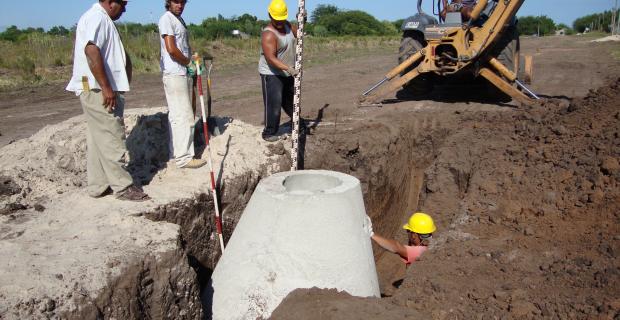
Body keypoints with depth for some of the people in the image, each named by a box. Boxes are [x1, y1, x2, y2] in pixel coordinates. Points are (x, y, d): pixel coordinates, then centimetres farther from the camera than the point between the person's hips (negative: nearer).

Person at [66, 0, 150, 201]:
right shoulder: (98, 17, -12)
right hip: (97, 89, -11)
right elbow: (91, 50, -25)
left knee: (97, 138, 12)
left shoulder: (101, 19, 20)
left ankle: (98, 186, 18)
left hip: (96, 90, 11)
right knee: (112, 137, -7)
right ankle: (123, 186, -1)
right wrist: (106, 87, -26)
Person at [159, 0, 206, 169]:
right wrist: (189, 63, -7)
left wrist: (193, 59, 11)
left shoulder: (179, 19, 18)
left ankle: (176, 152, 20)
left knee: (177, 116, 12)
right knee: (183, 116, -9)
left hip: (185, 73, 9)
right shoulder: (166, 19, -10)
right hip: (174, 74, -9)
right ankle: (184, 157, -5)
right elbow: (171, 49, -18)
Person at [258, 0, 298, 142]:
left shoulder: (287, 25, 0)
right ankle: (269, 133, 3)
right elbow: (271, 58, -34)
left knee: (290, 100, 23)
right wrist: (288, 68, -45)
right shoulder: (268, 35, -26)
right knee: (273, 104, -8)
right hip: (271, 74, -8)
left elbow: (298, 33, 17)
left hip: (287, 73, 8)